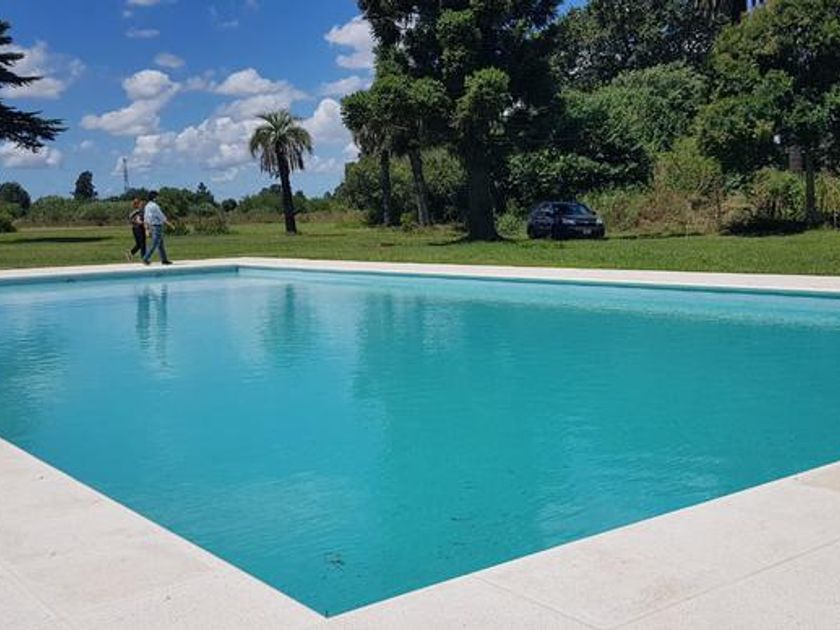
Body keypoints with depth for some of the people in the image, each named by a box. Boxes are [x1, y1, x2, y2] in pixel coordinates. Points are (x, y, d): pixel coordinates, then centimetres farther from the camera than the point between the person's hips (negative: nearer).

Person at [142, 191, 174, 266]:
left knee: (161, 244, 12)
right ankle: (146, 259, -9)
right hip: (157, 226, -9)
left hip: (152, 226, 9)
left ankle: (164, 260, 15)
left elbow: (146, 218, 14)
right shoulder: (154, 206, -15)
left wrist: (148, 229, 17)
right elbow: (161, 216, -13)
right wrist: (169, 224, -4)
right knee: (155, 245, -7)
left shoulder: (147, 206, 11)